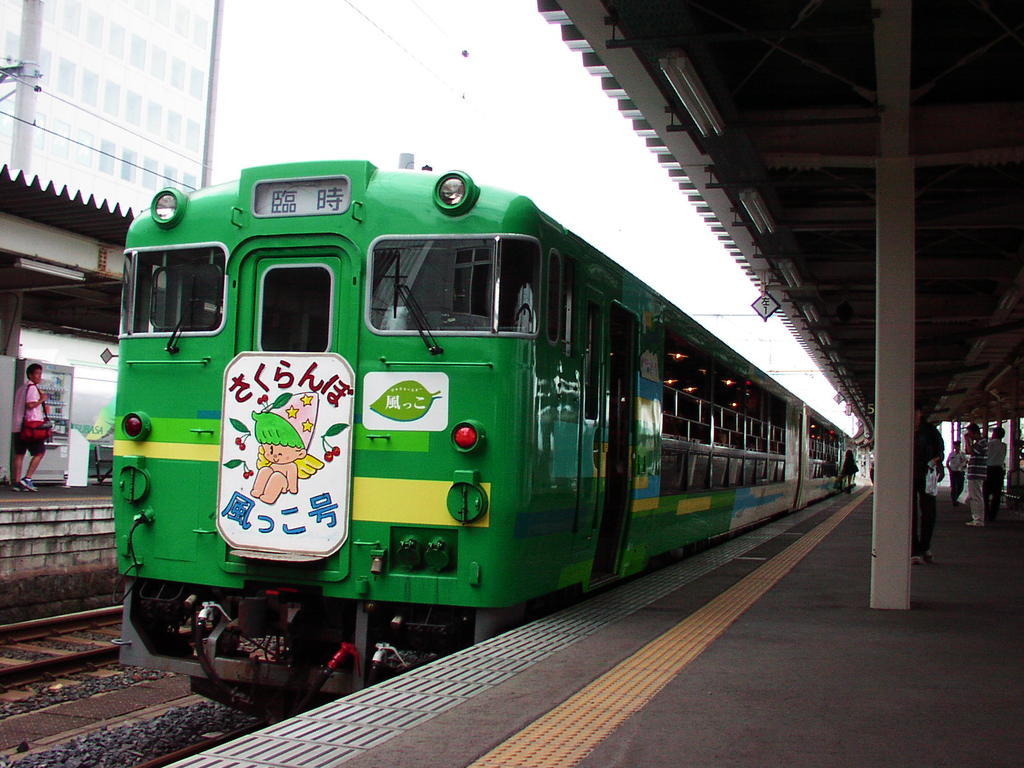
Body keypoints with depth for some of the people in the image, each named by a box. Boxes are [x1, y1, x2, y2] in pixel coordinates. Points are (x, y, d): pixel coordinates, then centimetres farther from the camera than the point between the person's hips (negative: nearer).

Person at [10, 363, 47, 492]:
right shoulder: (32, 388, -7)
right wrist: (41, 399, -5)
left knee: (19, 453, 6)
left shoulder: (21, 388, 21)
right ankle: (27, 479, -10)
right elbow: (30, 405, -20)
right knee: (39, 452, -2)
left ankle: (16, 481, 2)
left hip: (17, 426, 9)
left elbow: (17, 405, 20)